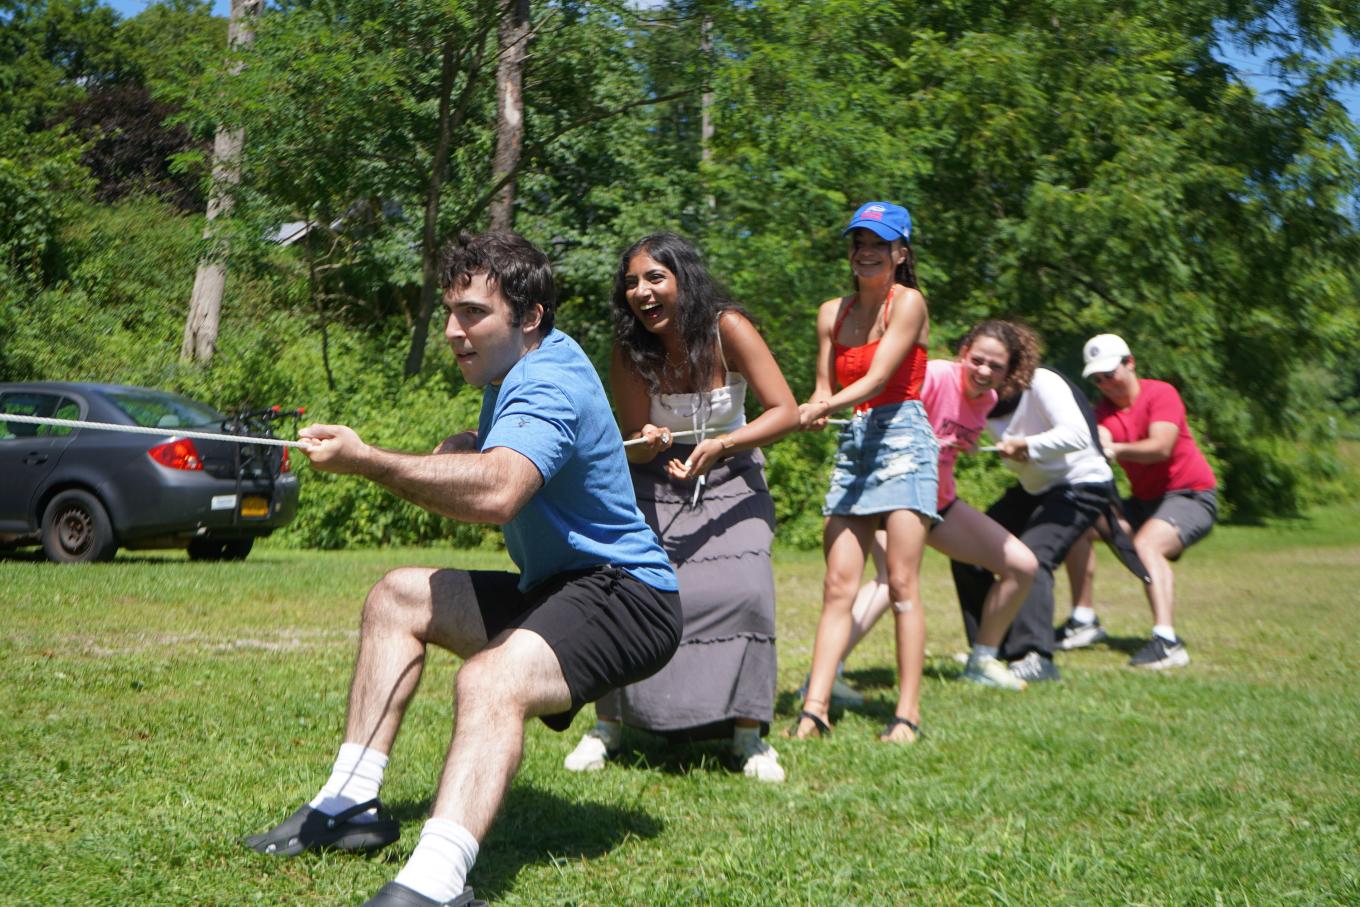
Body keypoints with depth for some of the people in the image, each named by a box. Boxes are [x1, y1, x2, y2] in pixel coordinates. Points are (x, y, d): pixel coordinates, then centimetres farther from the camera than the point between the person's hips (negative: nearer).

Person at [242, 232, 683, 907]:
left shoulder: (550, 386, -21)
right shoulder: (521, 370, 12)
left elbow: (498, 492, -40)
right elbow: (487, 452, 32)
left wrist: (368, 461, -43)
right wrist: (463, 447, 9)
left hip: (624, 598, -11)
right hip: (555, 587, 11)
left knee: (491, 681, -37)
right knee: (397, 598, 14)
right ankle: (350, 804, 10)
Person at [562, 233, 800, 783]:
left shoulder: (727, 329, -18)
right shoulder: (629, 349, -13)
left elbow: (786, 412, -19)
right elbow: (633, 444, -7)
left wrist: (721, 445, -33)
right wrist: (650, 444, -32)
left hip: (730, 480, -1)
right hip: (657, 483, 1)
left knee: (744, 591, -22)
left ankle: (748, 732, -6)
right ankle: (608, 724, -1)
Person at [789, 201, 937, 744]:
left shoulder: (908, 302, -2)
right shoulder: (832, 313, 13)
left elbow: (876, 379, -13)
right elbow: (823, 389, 12)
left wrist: (826, 405, -29)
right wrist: (814, 411, -11)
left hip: (902, 439, -5)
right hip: (853, 445, 5)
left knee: (902, 585, -8)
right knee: (838, 587, -2)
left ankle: (908, 714, -5)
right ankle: (815, 708, -6)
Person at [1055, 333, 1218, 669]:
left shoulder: (1160, 393, -12)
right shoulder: (1105, 408, 6)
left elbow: (1161, 448, -26)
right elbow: (1097, 443, -17)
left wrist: (1117, 449, -34)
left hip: (1193, 495, -8)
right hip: (1146, 499, 8)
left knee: (1146, 544, -33)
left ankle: (1167, 642, -44)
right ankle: (1084, 621, 2)